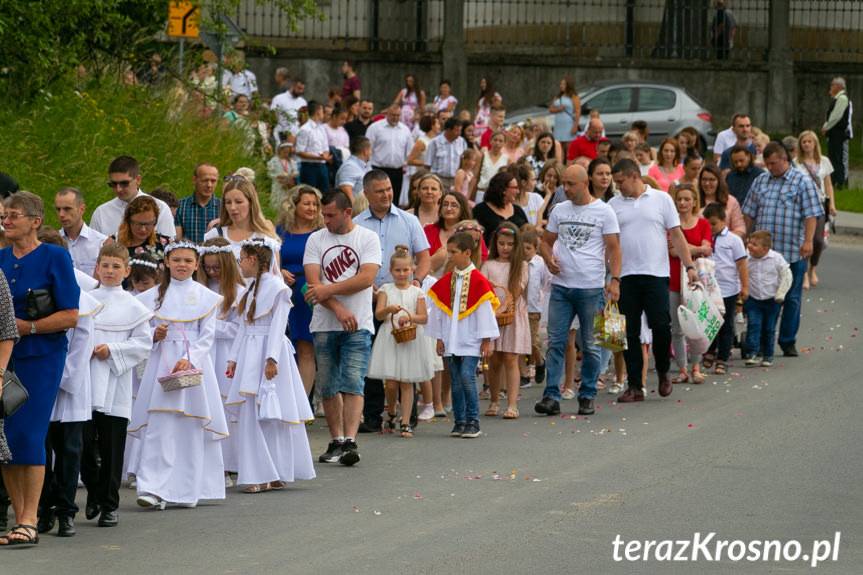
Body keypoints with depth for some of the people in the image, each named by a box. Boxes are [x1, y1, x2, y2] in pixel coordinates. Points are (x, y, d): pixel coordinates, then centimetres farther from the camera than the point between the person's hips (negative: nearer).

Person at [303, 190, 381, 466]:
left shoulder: (367, 238, 1)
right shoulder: (316, 240, 7)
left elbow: (366, 278, -11)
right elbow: (314, 281, -3)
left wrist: (328, 290, -13)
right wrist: (339, 309, -14)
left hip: (358, 326, -3)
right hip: (324, 325, 3)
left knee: (352, 383, -12)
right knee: (328, 386, 6)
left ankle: (350, 441, -18)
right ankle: (336, 441, 15)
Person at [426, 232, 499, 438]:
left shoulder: (478, 281, -6)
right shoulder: (445, 282, 8)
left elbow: (485, 311, -4)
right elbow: (438, 311, 13)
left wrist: (486, 341, -5)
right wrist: (439, 338, 10)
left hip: (471, 341, -5)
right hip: (450, 341, 5)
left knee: (467, 377, -14)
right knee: (456, 382, 6)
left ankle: (472, 422, -6)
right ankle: (459, 422, 12)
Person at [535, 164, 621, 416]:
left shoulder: (603, 211, -1)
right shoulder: (559, 210, 10)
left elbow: (613, 247, -3)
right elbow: (546, 241, 17)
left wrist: (615, 279, -13)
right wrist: (549, 259, -4)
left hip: (591, 288, -3)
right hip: (561, 286, 3)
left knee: (590, 346, 5)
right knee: (556, 343, -3)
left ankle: (587, 396, 14)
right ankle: (551, 396, -4)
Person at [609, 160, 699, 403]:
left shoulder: (661, 199, 5)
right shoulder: (614, 205, 10)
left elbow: (676, 235, 3)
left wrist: (689, 266, -5)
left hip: (656, 273, -2)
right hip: (626, 276, 2)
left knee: (661, 325, -9)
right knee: (630, 332, 2)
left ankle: (663, 373, 16)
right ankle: (634, 386, 7)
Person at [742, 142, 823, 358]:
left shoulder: (802, 182, 0)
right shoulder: (760, 182, 13)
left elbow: (811, 214, -6)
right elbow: (749, 213, 16)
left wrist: (808, 241, -16)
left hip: (793, 253, -3)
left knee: (791, 299, 4)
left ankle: (788, 342, 12)